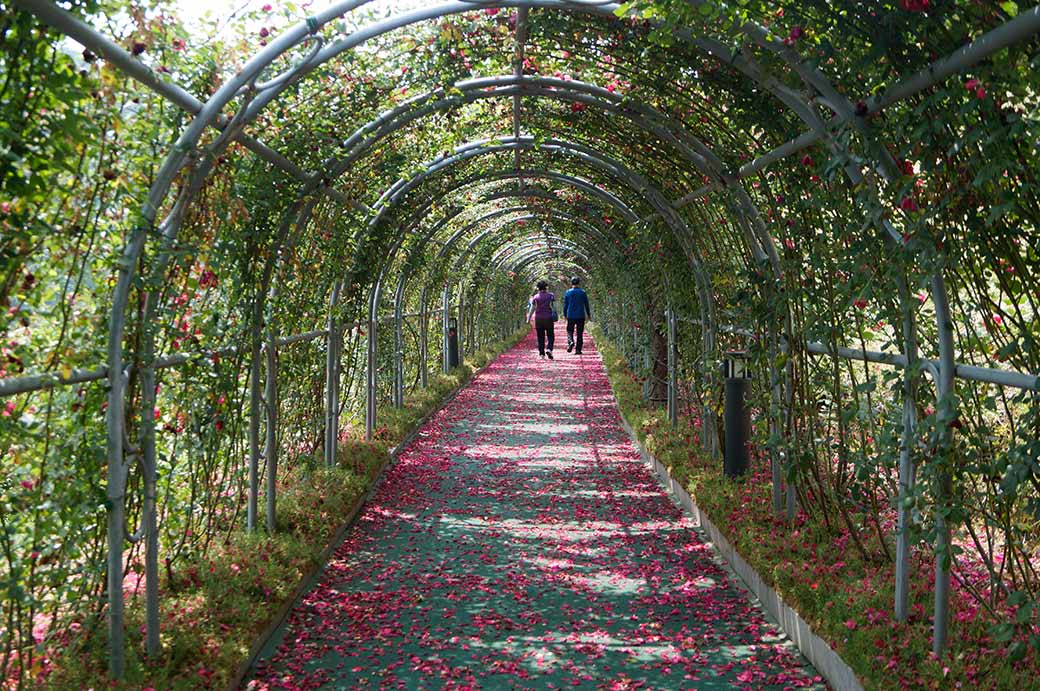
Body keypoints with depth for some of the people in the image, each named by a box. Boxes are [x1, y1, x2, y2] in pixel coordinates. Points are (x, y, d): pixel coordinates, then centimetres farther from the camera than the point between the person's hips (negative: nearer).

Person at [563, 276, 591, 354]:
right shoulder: (582, 292, -2)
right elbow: (586, 305, 4)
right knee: (579, 333, 6)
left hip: (571, 316, 0)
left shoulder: (568, 293, -2)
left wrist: (565, 315, 14)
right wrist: (588, 314, 15)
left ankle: (570, 341, -16)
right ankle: (578, 350, 4)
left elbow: (565, 305, 3)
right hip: (581, 316, 0)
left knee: (570, 330, 13)